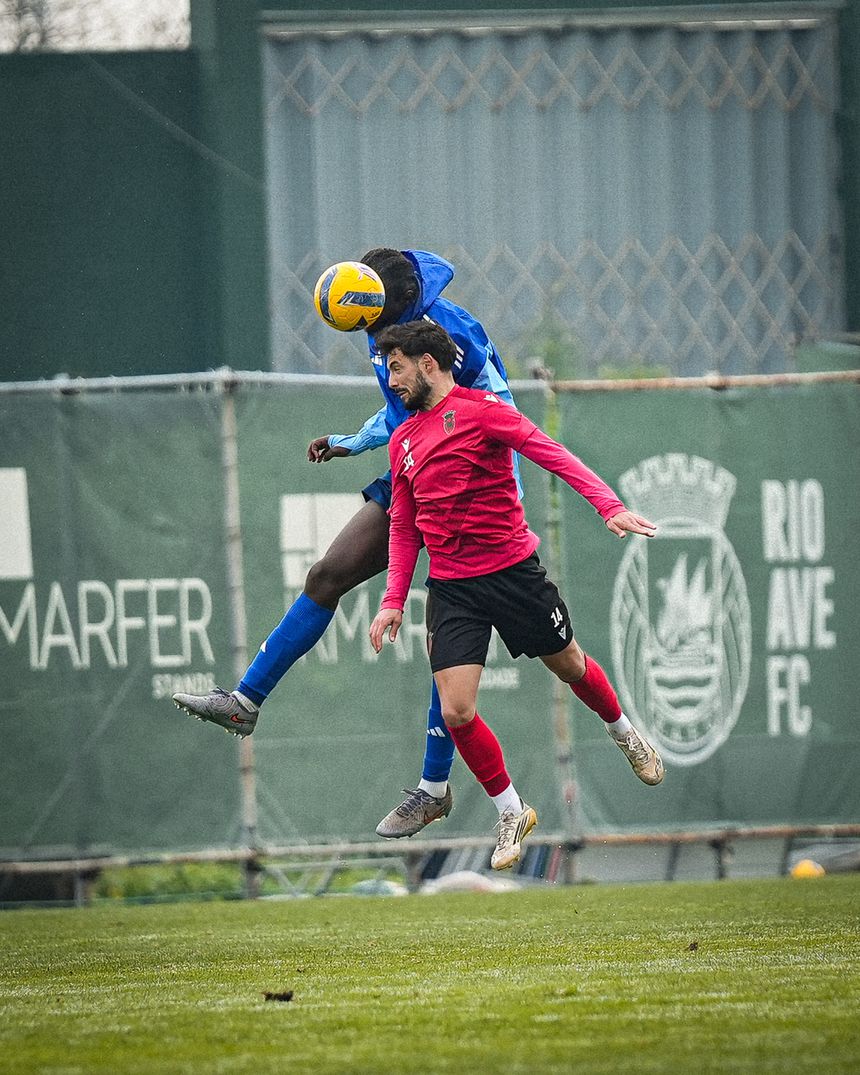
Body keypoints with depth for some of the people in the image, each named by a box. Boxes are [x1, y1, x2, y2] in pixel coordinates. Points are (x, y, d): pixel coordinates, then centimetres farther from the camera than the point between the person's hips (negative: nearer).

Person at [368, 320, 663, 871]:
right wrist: (394, 601, 11)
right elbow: (404, 529, 19)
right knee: (455, 711, -9)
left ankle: (626, 734, 47)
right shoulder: (403, 442, 12)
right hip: (451, 588, 4)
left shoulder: (479, 409, -7)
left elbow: (552, 454, -16)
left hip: (513, 571, -4)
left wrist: (610, 506, -27)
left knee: (570, 665, 14)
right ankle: (512, 813, 9)